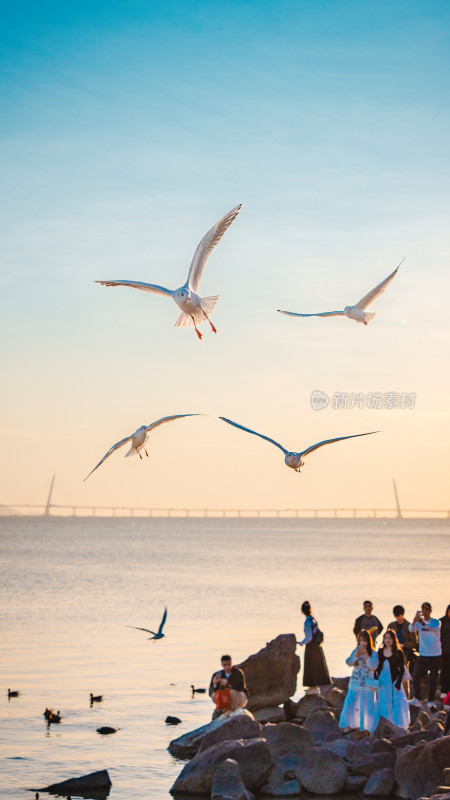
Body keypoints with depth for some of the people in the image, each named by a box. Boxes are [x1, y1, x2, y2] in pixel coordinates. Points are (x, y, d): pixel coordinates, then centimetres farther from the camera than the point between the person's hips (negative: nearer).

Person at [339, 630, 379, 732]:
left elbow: (374, 666, -15)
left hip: (367, 684, -3)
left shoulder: (373, 653, -5)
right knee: (351, 703, 5)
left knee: (367, 705, 1)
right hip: (355, 683, 3)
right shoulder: (356, 651, 4)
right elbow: (349, 663, -4)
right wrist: (356, 655, -21)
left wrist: (366, 655, -22)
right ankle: (350, 724, 19)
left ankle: (367, 726, 11)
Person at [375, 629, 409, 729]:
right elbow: (376, 668, 10)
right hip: (382, 682, 3)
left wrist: (398, 684, -10)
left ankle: (396, 726, 6)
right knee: (383, 705, 5)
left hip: (393, 682, -3)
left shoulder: (398, 653, -5)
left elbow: (401, 670, -3)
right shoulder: (380, 652, 4)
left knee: (395, 705, -5)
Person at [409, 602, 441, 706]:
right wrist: (414, 620, -38)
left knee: (433, 680, 2)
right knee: (415, 676, -6)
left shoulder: (436, 622, -3)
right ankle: (417, 699, 4)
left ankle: (431, 701, 13)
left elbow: (433, 628, -26)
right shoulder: (418, 622, 3)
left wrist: (422, 622, -44)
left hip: (435, 655, -2)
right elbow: (411, 629, -17)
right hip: (423, 655, 2)